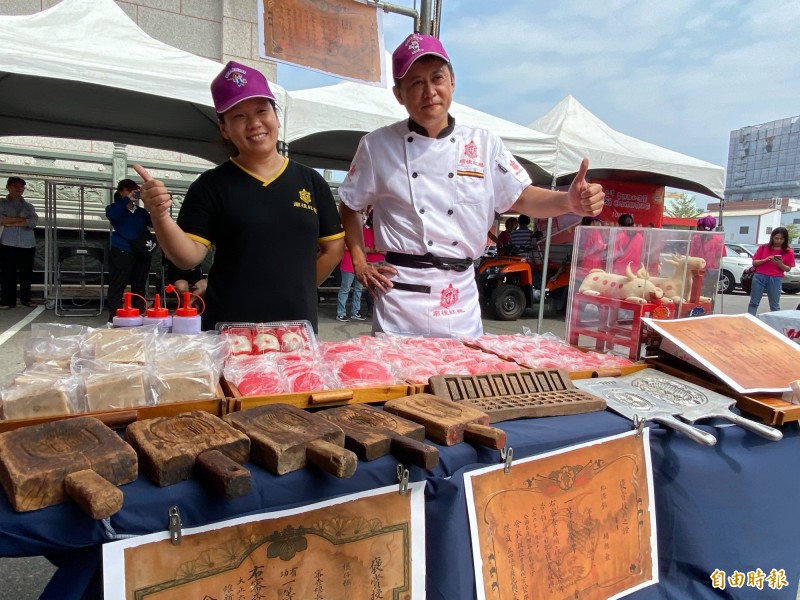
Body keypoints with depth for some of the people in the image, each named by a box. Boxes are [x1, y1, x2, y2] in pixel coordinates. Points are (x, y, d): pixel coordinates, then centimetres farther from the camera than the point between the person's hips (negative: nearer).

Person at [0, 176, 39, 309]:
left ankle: (26, 298, 14)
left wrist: (11, 223, -10)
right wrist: (22, 219, -10)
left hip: (28, 244, 2)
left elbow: (34, 222, -6)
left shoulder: (29, 205, 12)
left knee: (26, 273, 5)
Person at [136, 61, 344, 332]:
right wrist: (160, 217, -23)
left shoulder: (311, 181, 5)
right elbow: (189, 256, -6)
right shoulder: (211, 185, 0)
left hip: (297, 326, 2)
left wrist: (296, 290, 3)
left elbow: (333, 248, 10)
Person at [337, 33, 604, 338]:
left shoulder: (484, 144, 5)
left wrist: (569, 201, -13)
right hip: (401, 297, -2)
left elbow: (521, 198, 6)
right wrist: (360, 263, 1)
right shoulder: (378, 146, 0)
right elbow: (349, 208, 10)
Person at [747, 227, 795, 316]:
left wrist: (780, 264, -16)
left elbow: (788, 269, 4)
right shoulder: (763, 248, 3)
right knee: (754, 303, 4)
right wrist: (765, 260, -14)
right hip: (759, 277, 1)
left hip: (775, 279, -1)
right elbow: (754, 262, 4)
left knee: (775, 305, 4)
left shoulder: (788, 252, 2)